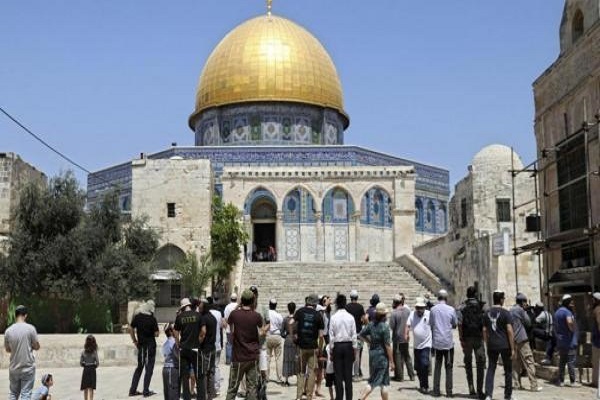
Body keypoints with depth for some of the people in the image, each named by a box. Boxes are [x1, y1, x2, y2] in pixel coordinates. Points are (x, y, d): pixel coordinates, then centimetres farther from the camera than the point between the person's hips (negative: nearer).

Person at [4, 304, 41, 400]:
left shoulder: (8, 330, -3)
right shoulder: (30, 328, -11)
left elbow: (7, 349, 9)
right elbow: (37, 346, -5)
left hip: (14, 368, 3)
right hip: (28, 368, -3)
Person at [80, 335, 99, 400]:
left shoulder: (83, 352, -2)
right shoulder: (94, 352, -8)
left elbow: (80, 363, -2)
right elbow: (97, 363, -9)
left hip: (85, 370, 2)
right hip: (92, 370, -2)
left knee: (85, 388, 13)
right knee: (91, 388, 0)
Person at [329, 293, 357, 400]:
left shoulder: (333, 318, -8)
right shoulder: (351, 317, -4)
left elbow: (331, 336, -5)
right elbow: (354, 335, -1)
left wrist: (331, 351, 3)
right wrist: (354, 349, 8)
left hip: (337, 346, -1)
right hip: (348, 346, 1)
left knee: (338, 375, 5)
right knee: (348, 375, 6)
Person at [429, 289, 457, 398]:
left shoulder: (433, 309, -3)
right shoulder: (451, 309, -6)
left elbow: (431, 325, 1)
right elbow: (454, 325, 3)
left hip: (437, 342, 1)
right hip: (448, 342, -1)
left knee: (437, 366, 11)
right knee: (449, 367, 7)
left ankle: (436, 390, 8)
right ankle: (449, 391, 5)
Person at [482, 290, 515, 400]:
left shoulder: (487, 313, 6)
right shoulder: (505, 313, -8)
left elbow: (485, 331, 8)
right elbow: (509, 331, -12)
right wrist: (512, 348, -8)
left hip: (492, 345, 4)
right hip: (505, 345, -4)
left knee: (490, 369, 6)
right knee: (508, 370, 11)